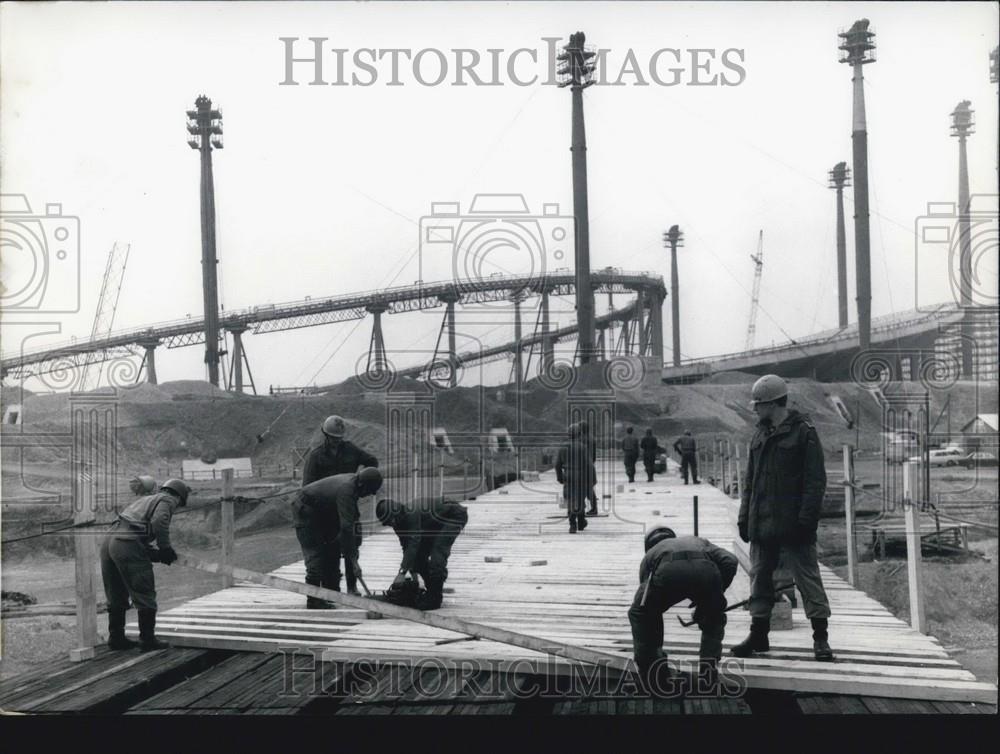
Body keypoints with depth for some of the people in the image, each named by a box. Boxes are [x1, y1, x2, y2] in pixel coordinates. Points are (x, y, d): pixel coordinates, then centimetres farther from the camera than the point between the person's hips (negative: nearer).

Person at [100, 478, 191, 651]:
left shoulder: (143, 500, 32)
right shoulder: (167, 500, 8)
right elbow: (159, 521, -13)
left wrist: (157, 553, 22)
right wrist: (166, 549, -3)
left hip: (108, 541, 8)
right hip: (128, 545, -8)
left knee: (117, 597, 19)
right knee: (145, 596, 2)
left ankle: (116, 637, 27)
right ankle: (148, 640, 6)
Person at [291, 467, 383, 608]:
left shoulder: (352, 483, -4)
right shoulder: (346, 490, -33)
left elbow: (354, 519, 7)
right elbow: (346, 527, -36)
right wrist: (353, 560, -34)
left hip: (320, 512, 10)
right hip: (305, 510, -10)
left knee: (333, 549, 9)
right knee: (315, 555, -13)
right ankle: (314, 601, -10)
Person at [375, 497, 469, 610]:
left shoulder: (413, 515, -35)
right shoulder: (399, 523, -7)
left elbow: (413, 544, -40)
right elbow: (407, 548, -2)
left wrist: (402, 572, -42)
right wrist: (413, 571, -10)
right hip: (436, 524, 9)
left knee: (437, 553, -23)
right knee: (420, 555, 1)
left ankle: (434, 599, -19)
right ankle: (432, 591, 15)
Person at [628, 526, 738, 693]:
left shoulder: (650, 554, 41)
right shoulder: (699, 542, 44)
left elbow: (647, 604, 43)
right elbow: (730, 561, 23)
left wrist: (657, 648, 54)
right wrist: (709, 599, 31)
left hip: (668, 572, -1)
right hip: (705, 570, 1)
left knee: (639, 614, 29)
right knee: (714, 618, 33)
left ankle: (648, 672, 29)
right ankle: (708, 673, 30)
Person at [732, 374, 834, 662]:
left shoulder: (803, 432, -6)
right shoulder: (760, 435, 14)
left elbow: (816, 481, -11)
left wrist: (806, 519, -17)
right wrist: (744, 517, 11)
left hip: (793, 526, -7)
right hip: (762, 524, 7)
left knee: (808, 578, 0)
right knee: (760, 578, 11)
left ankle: (820, 637, 9)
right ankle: (758, 633, 21)